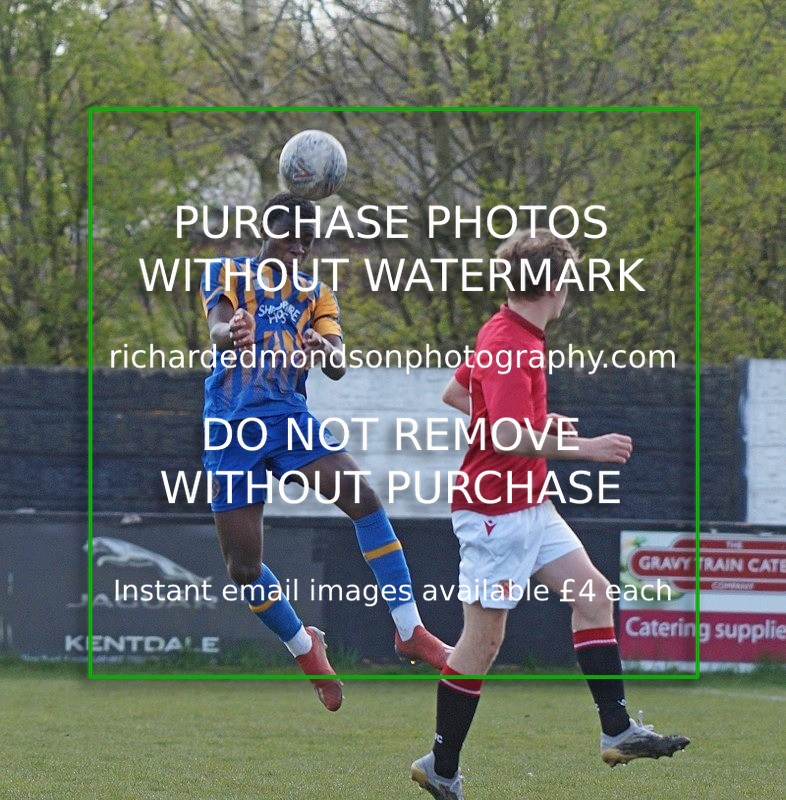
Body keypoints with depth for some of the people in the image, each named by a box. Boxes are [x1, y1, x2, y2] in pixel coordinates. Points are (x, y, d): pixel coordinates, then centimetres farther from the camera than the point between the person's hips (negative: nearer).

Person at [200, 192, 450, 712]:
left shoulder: (317, 294, 11)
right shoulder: (228, 274, 2)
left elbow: (339, 368, -4)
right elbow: (217, 329, -18)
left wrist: (325, 352, -31)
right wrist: (231, 334, -45)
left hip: (290, 417, 2)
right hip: (231, 428, -2)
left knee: (365, 501, -21)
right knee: (242, 566, -5)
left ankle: (409, 631, -16)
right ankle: (305, 648, 21)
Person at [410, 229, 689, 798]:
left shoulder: (510, 335, 9)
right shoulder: (508, 346, -22)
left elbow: (455, 394, 21)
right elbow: (510, 437, -30)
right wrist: (584, 447, -22)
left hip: (529, 506, 10)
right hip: (495, 511, -10)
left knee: (592, 592, 7)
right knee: (484, 640, -3)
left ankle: (617, 729, 8)